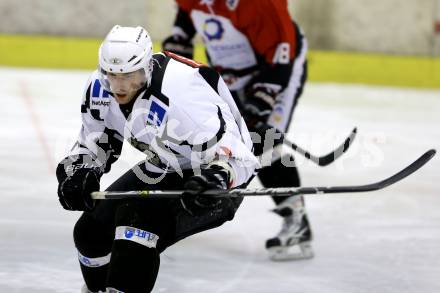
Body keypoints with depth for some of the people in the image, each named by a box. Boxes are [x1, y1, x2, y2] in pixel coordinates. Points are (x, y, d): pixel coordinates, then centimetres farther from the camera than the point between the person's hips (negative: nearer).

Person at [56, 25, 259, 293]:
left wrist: (217, 178, -56)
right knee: (92, 229, 7)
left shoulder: (182, 95, -36)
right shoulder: (101, 87, -13)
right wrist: (78, 170, -15)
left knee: (139, 218, -30)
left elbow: (231, 152, -36)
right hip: (164, 168, 8)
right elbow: (95, 140, 4)